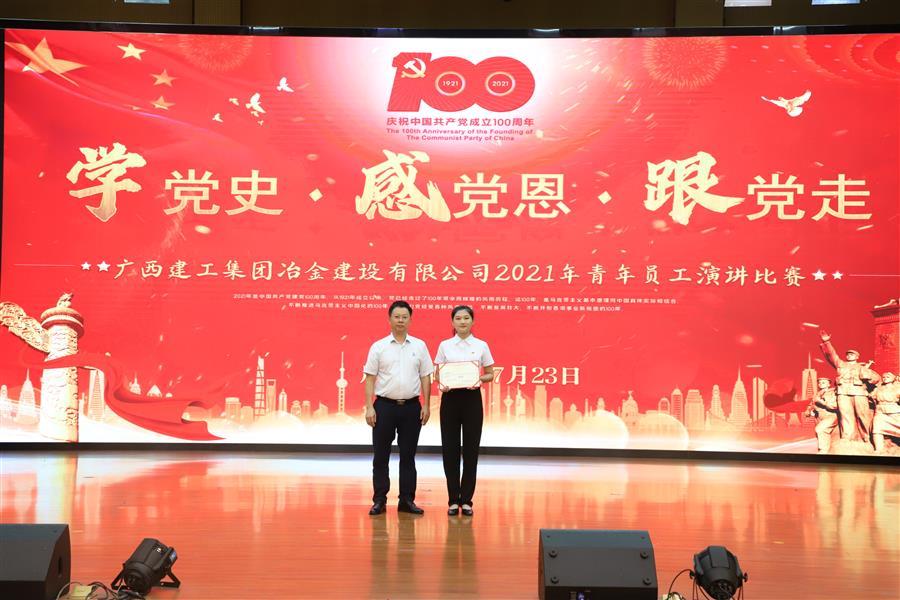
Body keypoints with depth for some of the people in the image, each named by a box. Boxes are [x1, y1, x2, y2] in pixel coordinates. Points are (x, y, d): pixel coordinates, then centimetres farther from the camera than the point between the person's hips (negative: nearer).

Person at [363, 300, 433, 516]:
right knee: (381, 456, 4)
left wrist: (426, 405, -1)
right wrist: (369, 407, -8)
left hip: (411, 407, 1)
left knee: (408, 456, 7)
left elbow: (425, 377, 6)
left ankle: (407, 500, 14)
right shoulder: (378, 347, 1)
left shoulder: (419, 346, 5)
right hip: (385, 406, -1)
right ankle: (379, 500, 11)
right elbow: (370, 379, -1)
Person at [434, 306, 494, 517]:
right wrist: (441, 385, -16)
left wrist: (480, 380, -15)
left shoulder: (481, 346, 2)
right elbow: (438, 374, 5)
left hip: (472, 399, 0)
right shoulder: (444, 345, 3)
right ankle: (453, 500, 11)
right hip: (450, 398, 0)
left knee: (471, 449, 1)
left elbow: (490, 374, 6)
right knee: (450, 449, 1)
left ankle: (466, 500, 11)